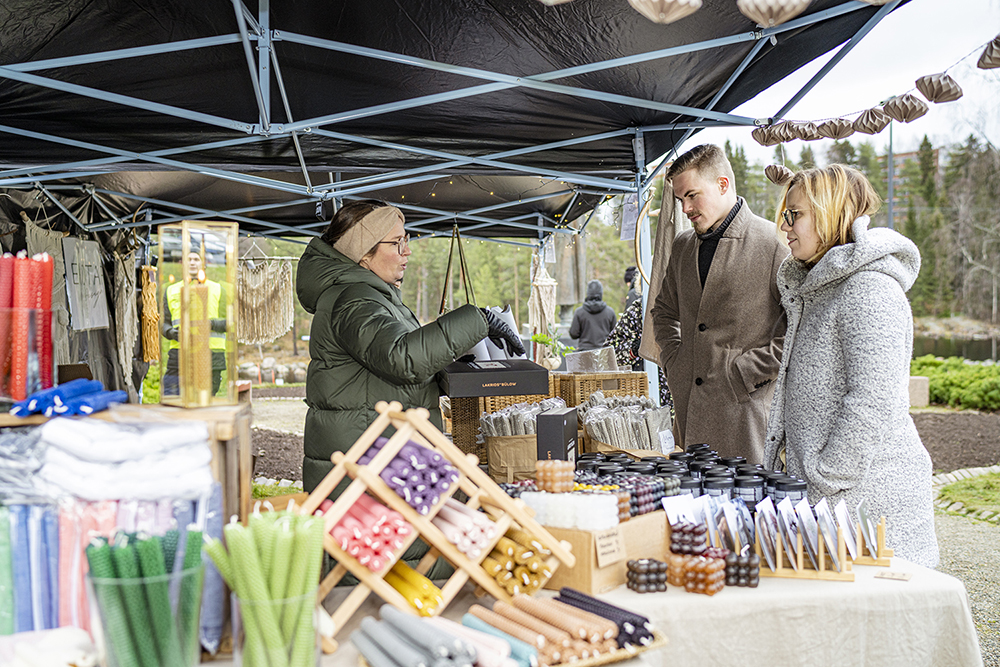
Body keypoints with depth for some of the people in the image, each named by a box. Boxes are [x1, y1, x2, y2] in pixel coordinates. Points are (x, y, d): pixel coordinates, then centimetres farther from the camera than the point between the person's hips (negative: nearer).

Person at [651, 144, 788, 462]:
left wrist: (747, 372, -12)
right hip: (688, 402, 6)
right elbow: (665, 310, 30)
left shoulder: (775, 244, -7)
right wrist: (673, 358, 13)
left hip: (744, 403, -6)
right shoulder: (682, 246, 14)